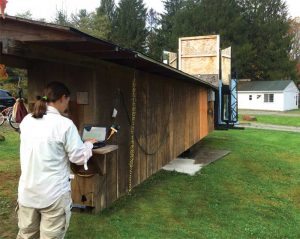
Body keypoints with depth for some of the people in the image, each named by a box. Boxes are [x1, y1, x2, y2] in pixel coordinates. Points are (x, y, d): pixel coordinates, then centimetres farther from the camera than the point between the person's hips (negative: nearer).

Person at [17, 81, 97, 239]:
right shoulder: (64, 124, -15)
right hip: (53, 194, -5)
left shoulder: (26, 121, 2)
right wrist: (88, 144, 9)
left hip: (27, 192, 6)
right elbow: (79, 158, -9)